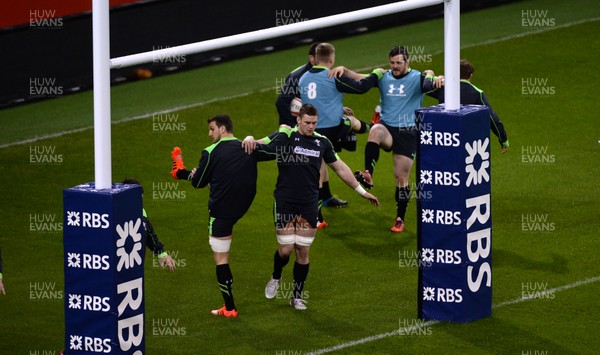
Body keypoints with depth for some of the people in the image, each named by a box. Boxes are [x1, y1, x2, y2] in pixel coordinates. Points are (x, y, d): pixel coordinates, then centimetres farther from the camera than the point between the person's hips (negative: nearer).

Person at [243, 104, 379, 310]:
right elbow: (260, 146, -14)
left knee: (303, 252, 2)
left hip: (309, 206, 3)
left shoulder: (322, 142, 6)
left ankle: (297, 296, 16)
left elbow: (340, 168, 16)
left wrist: (362, 191, 18)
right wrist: (250, 139, -38)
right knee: (285, 249, -4)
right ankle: (275, 278, 29)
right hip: (285, 204, -3)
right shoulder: (285, 138, -6)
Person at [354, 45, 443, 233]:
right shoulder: (383, 77, 7)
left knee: (402, 178, 0)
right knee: (375, 131, -36)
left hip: (408, 132, -2)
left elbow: (429, 83, -19)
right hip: (387, 126, 2)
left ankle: (400, 219, 12)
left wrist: (436, 79, -42)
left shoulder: (417, 78, -1)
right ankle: (368, 175, -43)